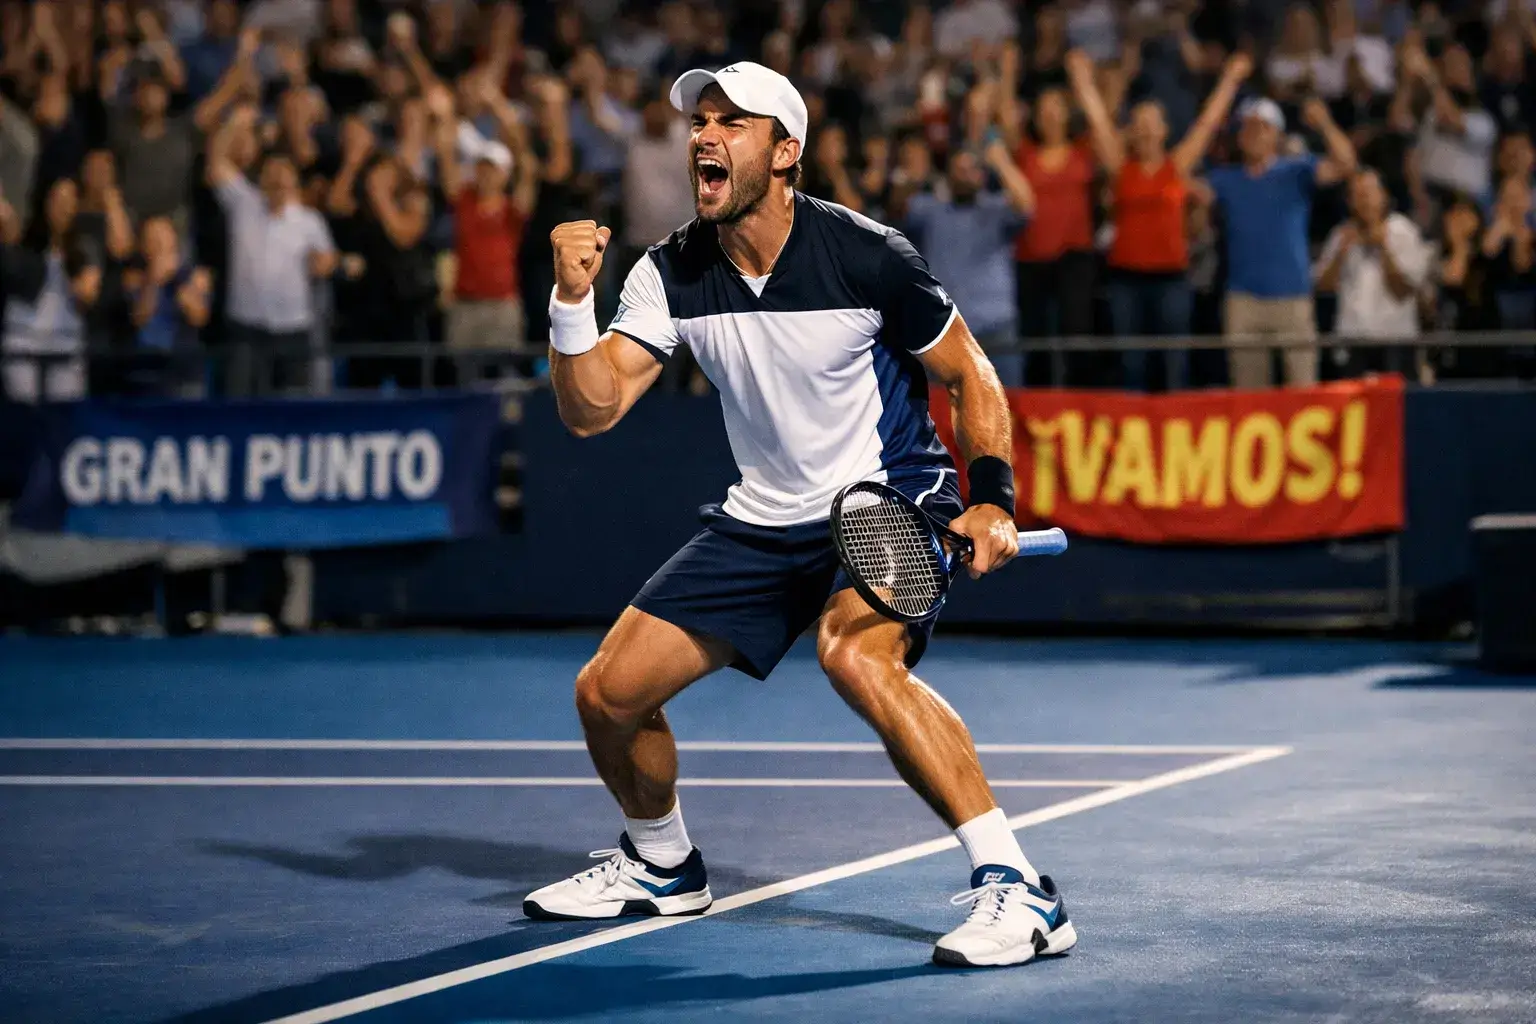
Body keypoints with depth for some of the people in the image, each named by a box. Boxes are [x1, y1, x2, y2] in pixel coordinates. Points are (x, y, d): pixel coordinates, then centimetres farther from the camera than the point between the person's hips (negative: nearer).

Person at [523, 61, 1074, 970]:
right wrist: (574, 300, -24)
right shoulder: (671, 275, -5)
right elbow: (592, 410, -9)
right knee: (608, 693, 2)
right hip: (766, 517, 6)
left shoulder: (864, 256, -17)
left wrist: (992, 500, -18)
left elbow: (969, 375, -6)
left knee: (856, 655, -37)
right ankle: (664, 867, 34)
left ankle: (1018, 890, -34)